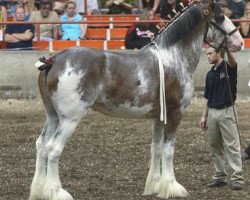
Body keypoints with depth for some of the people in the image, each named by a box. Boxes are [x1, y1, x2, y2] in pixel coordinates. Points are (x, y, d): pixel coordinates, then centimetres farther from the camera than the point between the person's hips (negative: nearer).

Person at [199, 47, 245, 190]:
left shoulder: (229, 68, -5)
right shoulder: (210, 74, 14)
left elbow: (232, 60, -30)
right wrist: (204, 116, 12)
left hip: (226, 111, -7)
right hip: (212, 112, 7)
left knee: (232, 145, -8)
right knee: (215, 146, 9)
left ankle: (238, 177, -9)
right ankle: (220, 177, 16)